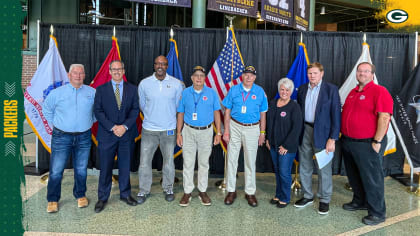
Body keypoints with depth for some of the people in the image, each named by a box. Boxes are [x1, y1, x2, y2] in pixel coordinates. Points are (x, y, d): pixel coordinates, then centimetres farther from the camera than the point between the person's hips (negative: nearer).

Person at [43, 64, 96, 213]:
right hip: (61, 137, -1)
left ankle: (80, 195, 29)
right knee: (56, 170, 1)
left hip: (83, 137, 1)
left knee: (81, 169, 11)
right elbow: (46, 108, 13)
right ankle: (52, 200, 18)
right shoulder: (57, 92, 0)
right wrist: (53, 123, 7)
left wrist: (90, 121, 7)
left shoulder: (92, 92, 2)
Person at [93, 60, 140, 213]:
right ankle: (102, 198, 20)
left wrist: (124, 126, -12)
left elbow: (135, 110, 1)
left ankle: (125, 194, 27)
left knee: (125, 166, 11)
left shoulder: (132, 89, 7)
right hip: (107, 134, -1)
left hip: (127, 134, 1)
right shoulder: (101, 89, 3)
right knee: (105, 168, 5)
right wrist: (112, 127, -13)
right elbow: (98, 111, -3)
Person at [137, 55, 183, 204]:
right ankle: (144, 191, 23)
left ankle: (168, 189, 29)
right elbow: (142, 105, 12)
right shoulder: (144, 83, -2)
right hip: (148, 129, 0)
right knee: (144, 162, 3)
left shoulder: (177, 84, -3)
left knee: (169, 161, 9)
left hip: (169, 129, 0)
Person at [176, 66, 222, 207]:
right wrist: (179, 134, 0)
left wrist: (218, 133, -2)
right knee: (188, 163, 4)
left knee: (204, 163, 10)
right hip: (189, 131, 0)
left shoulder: (211, 93, 0)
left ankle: (202, 191, 22)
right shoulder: (185, 93, 1)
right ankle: (187, 192, 15)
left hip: (206, 132, 0)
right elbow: (180, 114, 4)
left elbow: (216, 113, 3)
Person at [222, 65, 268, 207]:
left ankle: (250, 192, 19)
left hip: (252, 129, 0)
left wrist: (262, 133, 3)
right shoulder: (234, 90, 0)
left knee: (250, 162, 6)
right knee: (232, 160, 5)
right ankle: (231, 191, 18)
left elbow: (263, 114, 5)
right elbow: (227, 111, 1)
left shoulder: (260, 92, 0)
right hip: (235, 127, 0)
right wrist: (226, 131, -4)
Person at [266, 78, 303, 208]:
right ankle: (278, 195, 32)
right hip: (274, 144, 6)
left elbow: (297, 128, -15)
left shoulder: (294, 107, -12)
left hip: (287, 147, -6)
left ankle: (285, 198, 19)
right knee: (277, 170, 16)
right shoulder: (272, 103, 6)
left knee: (284, 172, 1)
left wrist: (286, 146, -16)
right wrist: (268, 138, 10)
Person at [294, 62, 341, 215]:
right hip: (304, 132, 5)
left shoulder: (331, 89, -6)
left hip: (322, 133, -4)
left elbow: (336, 114, -9)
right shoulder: (302, 89, 8)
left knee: (324, 169, 5)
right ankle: (307, 196, 31)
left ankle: (324, 200, 22)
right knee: (304, 167, 14)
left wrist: (332, 138, -13)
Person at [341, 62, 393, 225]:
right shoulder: (353, 92, 14)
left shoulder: (379, 91, -10)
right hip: (348, 142, 8)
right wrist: (344, 134, 15)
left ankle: (377, 213, 17)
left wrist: (377, 142, -20)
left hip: (368, 144, -8)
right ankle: (360, 202, 39)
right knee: (354, 176, 19)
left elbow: (384, 117, -18)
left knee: (372, 179, 2)